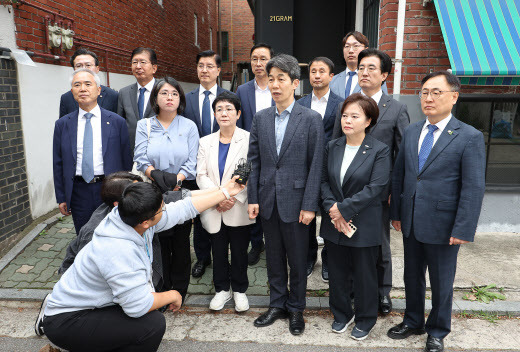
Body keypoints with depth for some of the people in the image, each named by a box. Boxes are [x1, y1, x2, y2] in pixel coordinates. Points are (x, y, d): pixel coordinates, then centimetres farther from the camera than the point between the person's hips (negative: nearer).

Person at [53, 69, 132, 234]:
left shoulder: (117, 122, -1)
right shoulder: (62, 125, 5)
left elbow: (126, 160, 1)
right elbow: (58, 164, 8)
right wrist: (61, 198, 6)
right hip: (79, 192, 2)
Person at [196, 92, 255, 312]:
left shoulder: (248, 140, -5)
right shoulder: (206, 142, 7)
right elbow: (201, 175, 2)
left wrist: (234, 198, -18)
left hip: (239, 209, -3)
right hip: (214, 210, 3)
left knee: (239, 251, 9)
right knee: (218, 251, 13)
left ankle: (239, 290, 29)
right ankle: (222, 289, 32)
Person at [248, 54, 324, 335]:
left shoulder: (311, 119, -6)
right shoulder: (260, 118, 6)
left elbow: (316, 165, -8)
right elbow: (254, 161, 7)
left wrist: (309, 205, -11)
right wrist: (252, 198, 2)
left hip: (295, 201, -3)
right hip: (268, 201, 4)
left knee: (298, 260, 10)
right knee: (274, 257, 16)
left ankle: (296, 309, 29)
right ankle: (277, 304, 33)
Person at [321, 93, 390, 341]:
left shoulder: (379, 150, -9)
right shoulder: (332, 147, 5)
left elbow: (375, 187, -17)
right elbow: (324, 181, 3)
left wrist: (343, 208, -19)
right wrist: (332, 209, -12)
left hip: (364, 226, -4)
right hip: (334, 225, 4)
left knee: (364, 275, 11)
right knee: (337, 273, 15)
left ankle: (365, 320, 33)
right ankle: (342, 315, 37)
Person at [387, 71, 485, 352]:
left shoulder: (469, 137, -11)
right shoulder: (411, 132, 6)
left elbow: (474, 188, -13)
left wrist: (463, 229, -16)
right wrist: (396, 212, 6)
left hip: (443, 226, -4)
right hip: (411, 223, 5)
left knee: (441, 283, 13)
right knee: (412, 276, 19)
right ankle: (413, 322, 41)